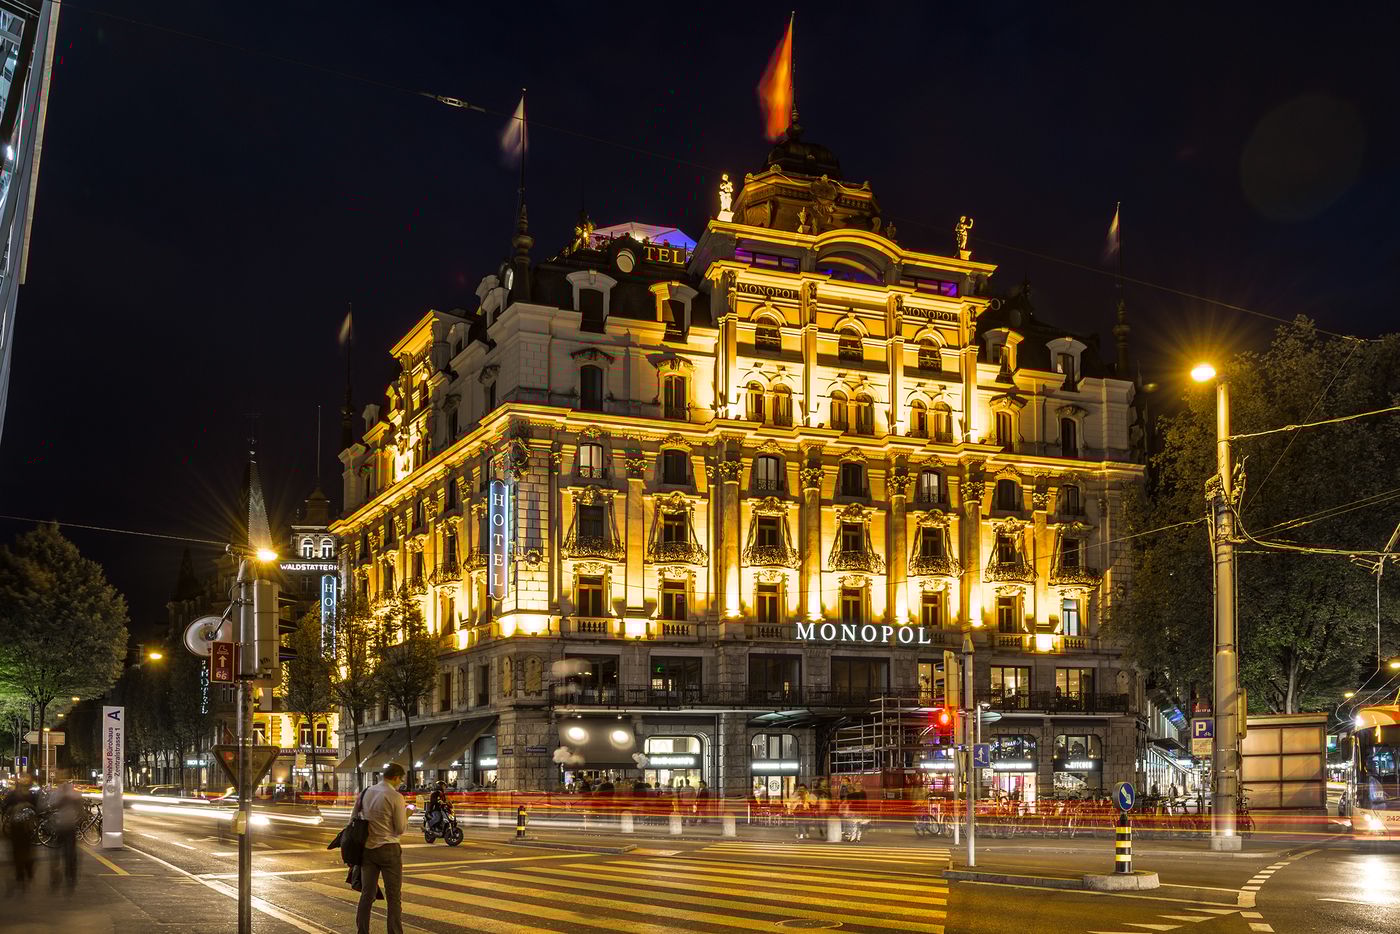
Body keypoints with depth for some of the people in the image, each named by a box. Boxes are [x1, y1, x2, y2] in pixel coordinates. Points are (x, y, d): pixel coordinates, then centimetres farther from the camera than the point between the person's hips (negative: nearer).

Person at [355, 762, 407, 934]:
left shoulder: (366, 792, 5)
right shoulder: (395, 797, -13)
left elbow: (354, 818, 10)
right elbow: (401, 829, -9)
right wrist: (406, 813, 8)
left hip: (367, 848, 6)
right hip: (389, 849, -5)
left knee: (366, 894, 12)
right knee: (394, 897, 2)